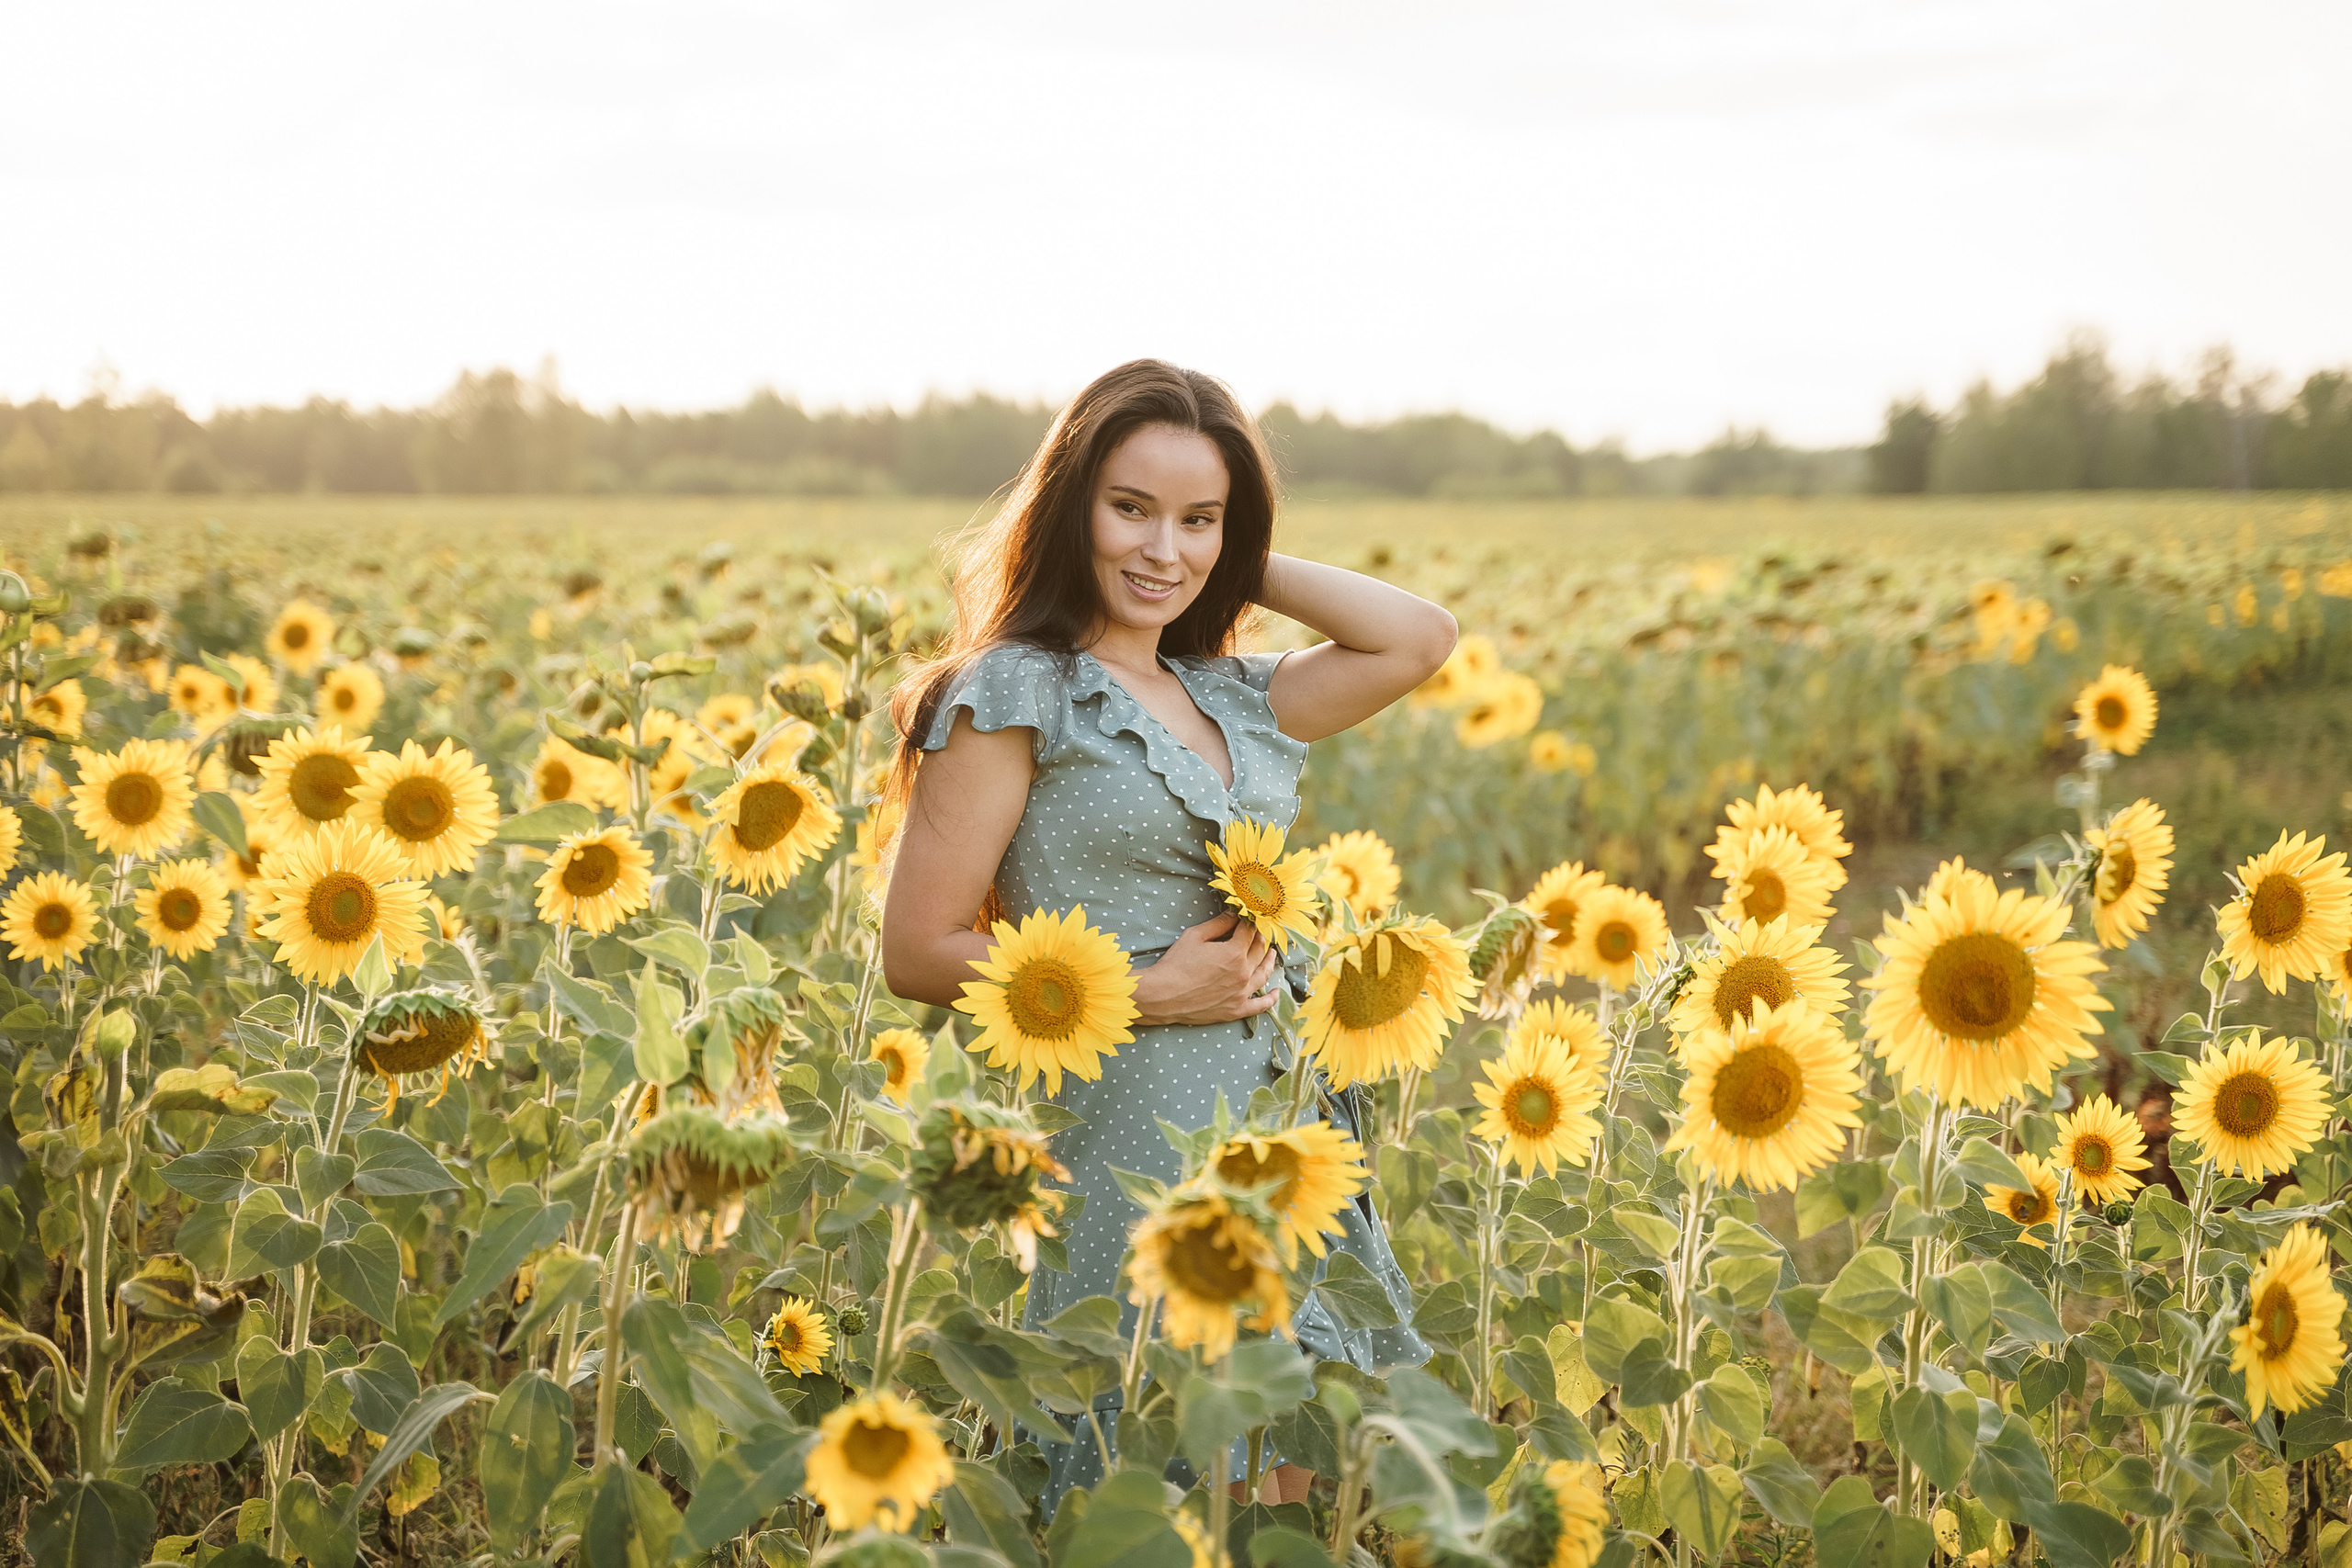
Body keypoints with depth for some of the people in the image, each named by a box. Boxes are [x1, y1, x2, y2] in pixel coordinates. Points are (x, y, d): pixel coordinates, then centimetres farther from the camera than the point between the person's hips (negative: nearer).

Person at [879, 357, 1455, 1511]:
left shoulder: (1239, 702, 13)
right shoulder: (1017, 696, -6)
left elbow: (1419, 638, 8)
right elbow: (919, 953, -8)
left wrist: (1239, 566, 7)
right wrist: (1151, 992, -13)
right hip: (1136, 1140, -6)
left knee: (1292, 1494, 11)